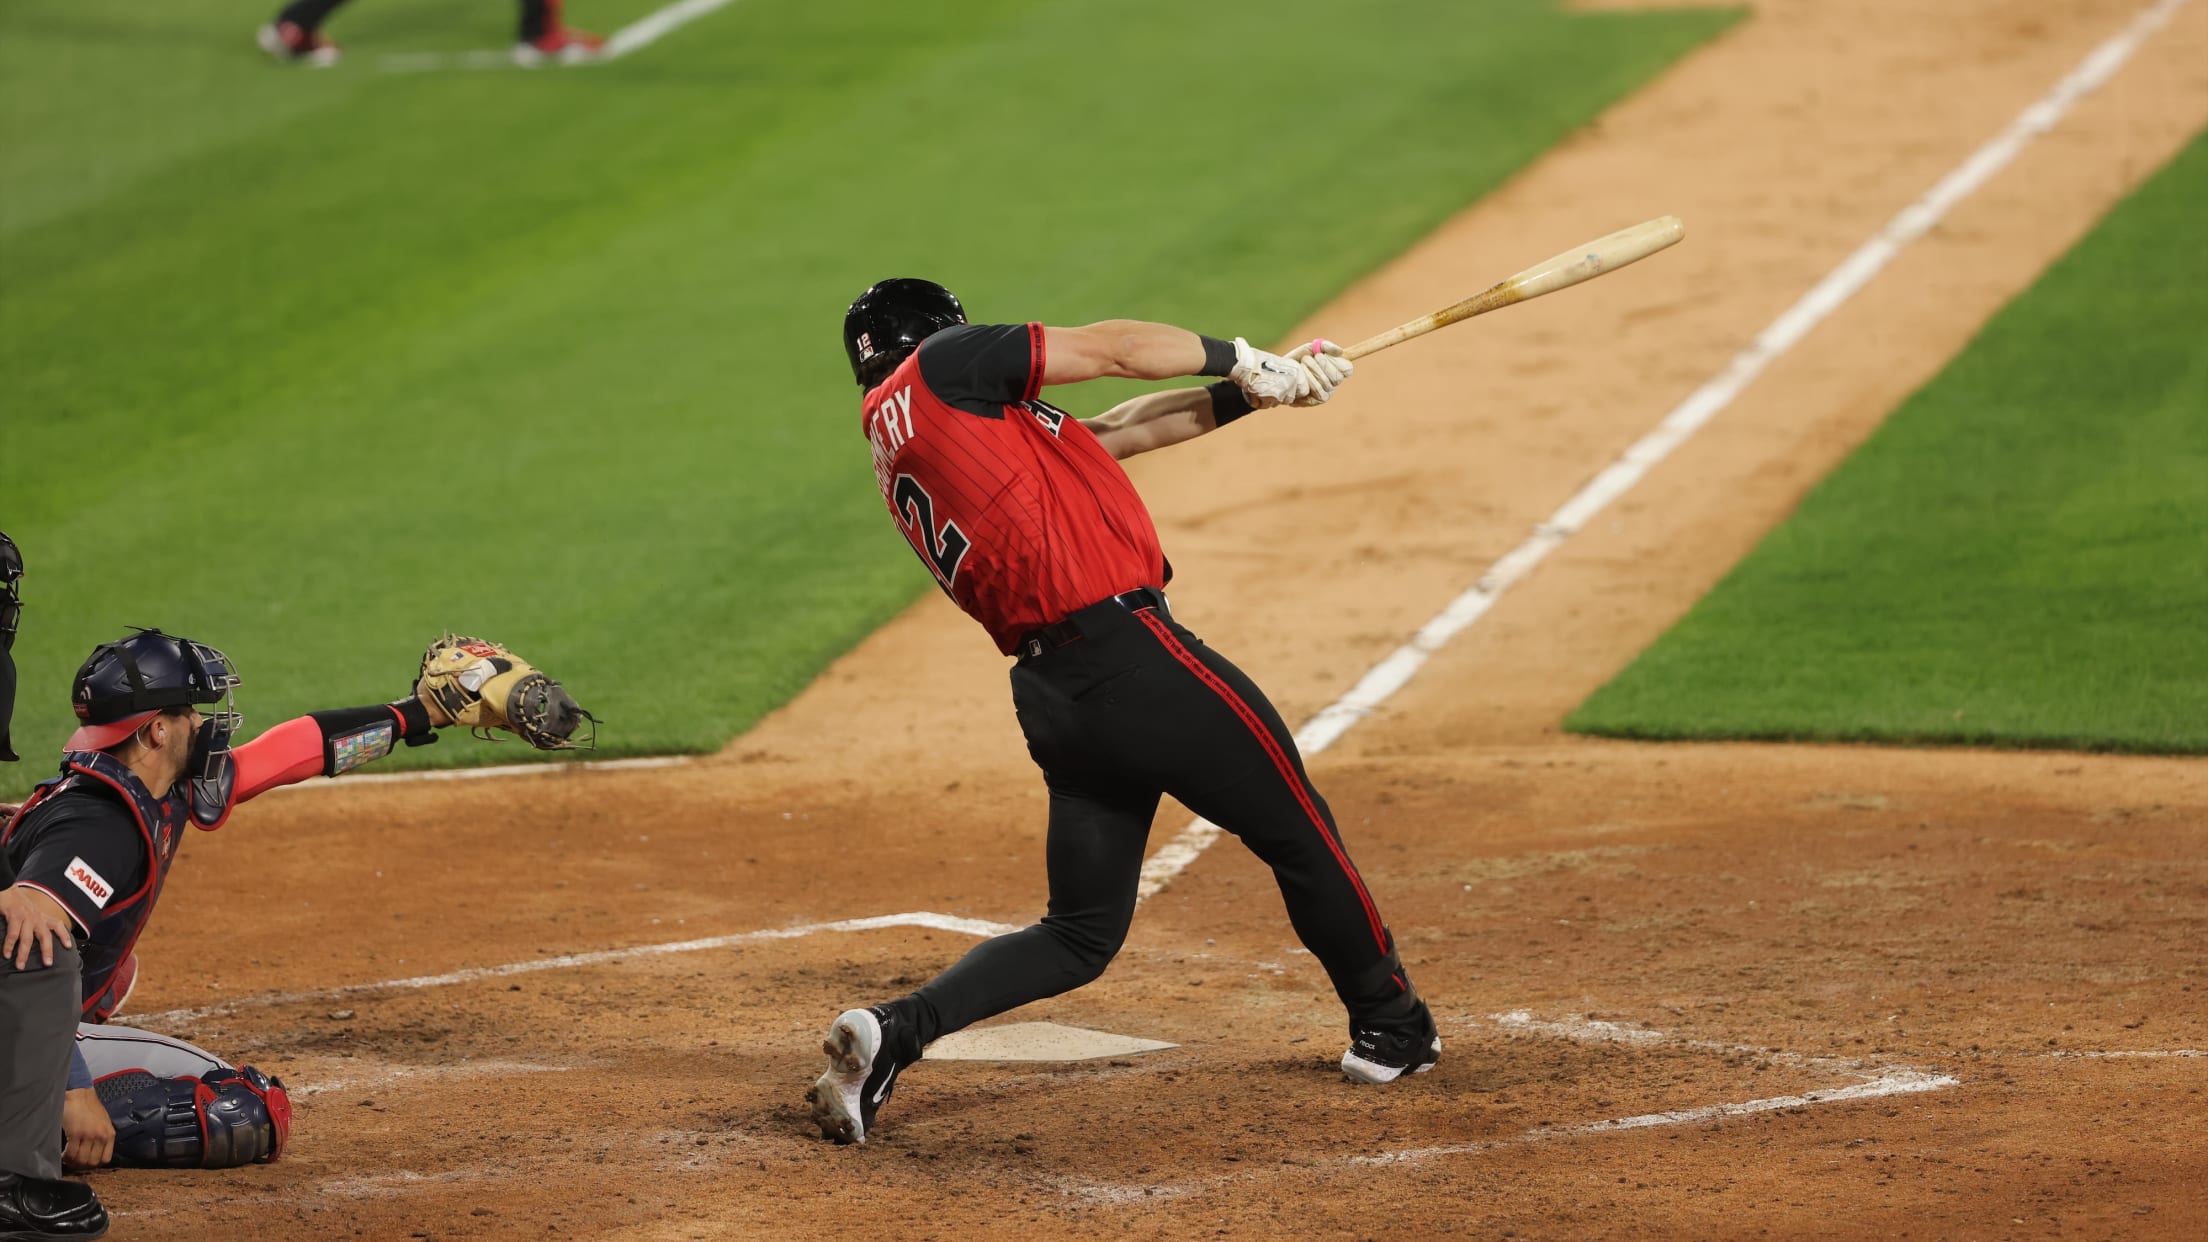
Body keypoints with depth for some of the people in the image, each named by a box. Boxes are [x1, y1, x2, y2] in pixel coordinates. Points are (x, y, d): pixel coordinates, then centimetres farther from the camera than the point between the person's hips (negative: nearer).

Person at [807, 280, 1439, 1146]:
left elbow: (1119, 432, 22)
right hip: (1127, 650, -8)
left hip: (1050, 694, 8)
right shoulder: (942, 366, -1)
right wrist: (1238, 359, 18)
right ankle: (1390, 1027, 25)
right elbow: (1115, 349, 1)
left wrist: (1257, 390, 19)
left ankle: (897, 1030, -5)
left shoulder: (897, 446, 22)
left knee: (1083, 932, 12)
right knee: (1296, 830, 11)